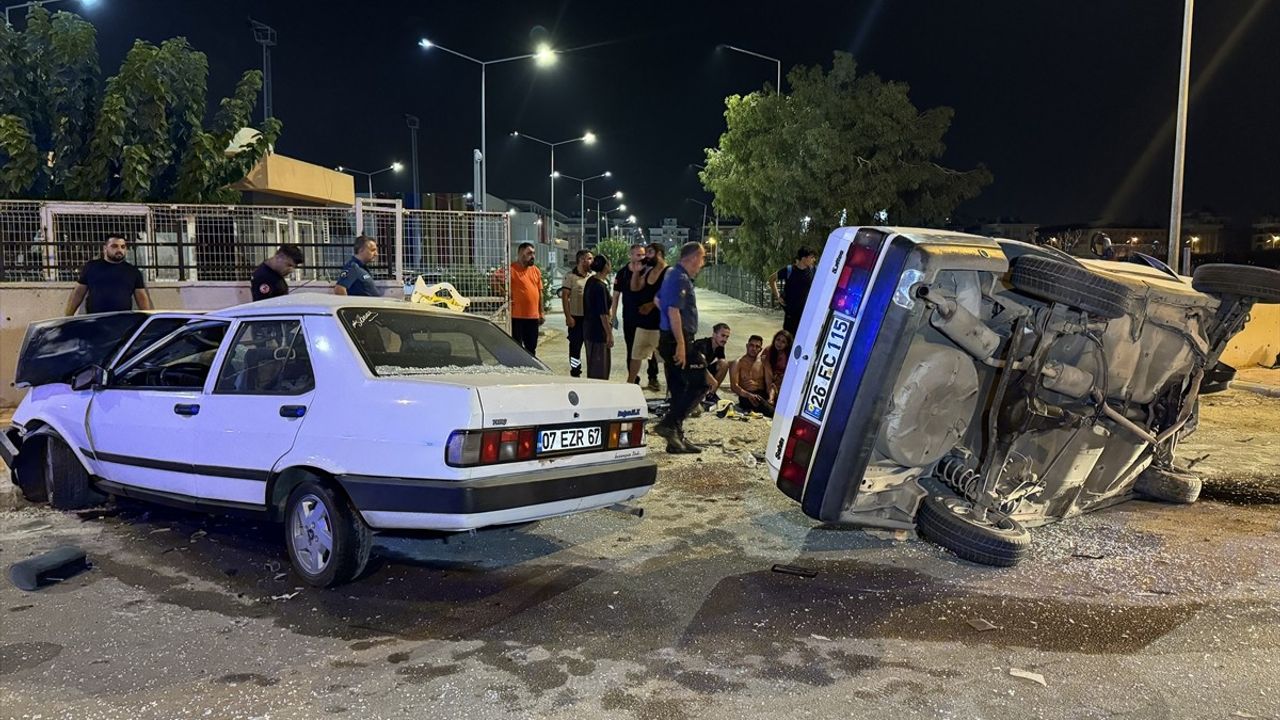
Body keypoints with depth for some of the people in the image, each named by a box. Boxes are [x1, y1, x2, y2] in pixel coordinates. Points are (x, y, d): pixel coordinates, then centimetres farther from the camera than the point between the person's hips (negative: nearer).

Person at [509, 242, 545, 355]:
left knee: (531, 348, 13)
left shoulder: (536, 270, 12)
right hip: (517, 316, -6)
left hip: (533, 316, 6)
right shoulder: (511, 269, -7)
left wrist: (541, 313, 14)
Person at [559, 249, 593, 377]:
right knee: (575, 346, 2)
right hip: (576, 317, -5)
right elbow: (565, 297, -8)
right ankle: (575, 373, 10)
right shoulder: (570, 276, -5)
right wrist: (568, 316, -14)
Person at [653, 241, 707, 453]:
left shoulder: (673, 275, 16)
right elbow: (674, 311, -24)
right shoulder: (681, 279, -15)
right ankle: (668, 424, -10)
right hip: (678, 340, -10)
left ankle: (676, 437, 16)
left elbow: (658, 300, 31)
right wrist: (681, 344, -26)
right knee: (699, 382, -7)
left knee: (678, 389, 12)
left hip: (669, 338, 10)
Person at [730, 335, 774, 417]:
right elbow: (734, 386, -5)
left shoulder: (763, 362, 17)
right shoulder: (738, 363, 7)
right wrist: (749, 395, -22)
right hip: (746, 396, -3)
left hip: (763, 394, 3)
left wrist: (770, 398, -13)